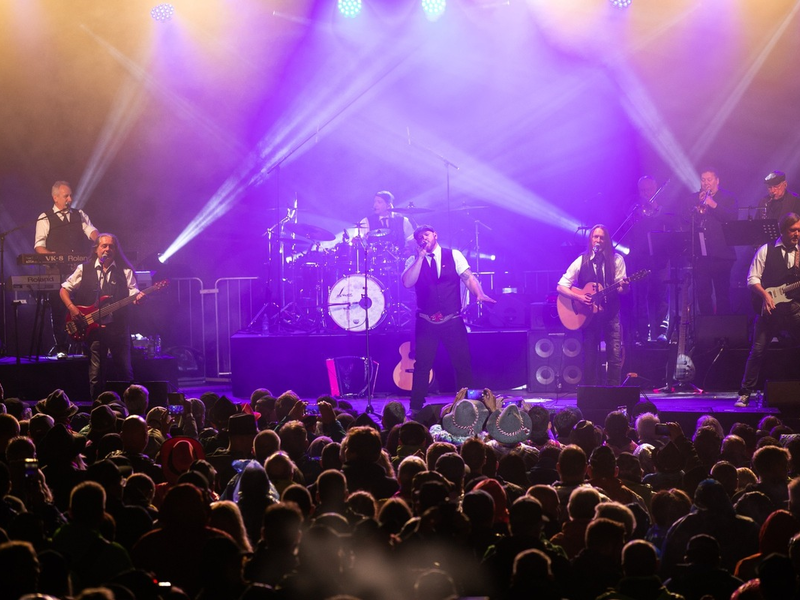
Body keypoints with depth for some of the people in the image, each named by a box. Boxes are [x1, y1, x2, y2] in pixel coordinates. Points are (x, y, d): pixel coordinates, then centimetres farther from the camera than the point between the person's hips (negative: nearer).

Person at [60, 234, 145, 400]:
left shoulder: (125, 271, 6)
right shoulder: (84, 269, 7)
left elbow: (133, 293, -2)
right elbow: (64, 289, 12)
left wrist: (138, 297, -25)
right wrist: (72, 308, -4)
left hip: (118, 327, 0)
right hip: (94, 328, 0)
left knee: (125, 371, 1)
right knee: (96, 374, 2)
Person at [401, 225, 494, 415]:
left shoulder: (454, 256, 6)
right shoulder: (414, 261, 6)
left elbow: (469, 278, -4)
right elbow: (407, 283, -11)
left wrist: (479, 294, -22)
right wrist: (420, 257, -13)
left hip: (453, 321, 0)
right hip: (426, 323, 0)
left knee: (463, 364, 1)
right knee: (422, 365, -1)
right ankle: (415, 409, 6)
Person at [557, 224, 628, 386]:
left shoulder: (616, 260, 2)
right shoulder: (581, 262, 1)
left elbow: (623, 289, 0)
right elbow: (561, 287, 0)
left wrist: (624, 286, -25)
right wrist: (579, 297, -16)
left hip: (611, 313, 0)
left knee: (616, 355, -7)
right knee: (590, 357, 2)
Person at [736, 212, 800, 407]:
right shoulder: (766, 250, 4)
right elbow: (752, 279, -1)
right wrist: (765, 294, -15)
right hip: (769, 309, -3)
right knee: (757, 351, -4)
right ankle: (745, 393, 4)